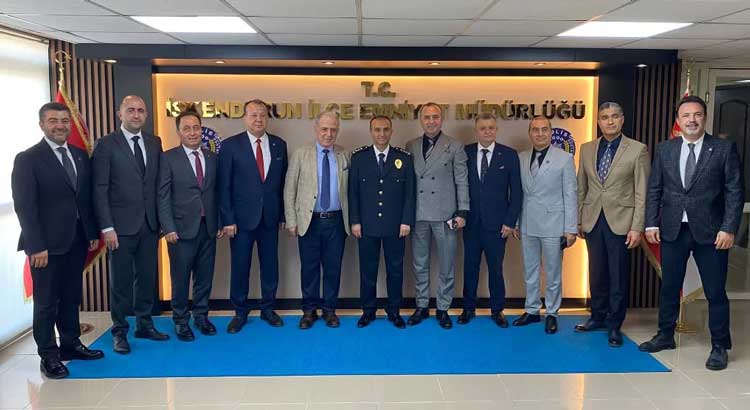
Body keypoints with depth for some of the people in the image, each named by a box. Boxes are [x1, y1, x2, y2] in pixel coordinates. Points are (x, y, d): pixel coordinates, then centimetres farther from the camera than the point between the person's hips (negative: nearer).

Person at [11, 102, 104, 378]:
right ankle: (48, 356, 15)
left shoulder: (80, 156, 10)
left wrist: (93, 233, 9)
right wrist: (36, 246, -17)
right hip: (46, 244, -5)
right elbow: (24, 206, -12)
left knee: (72, 298, 15)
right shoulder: (27, 159, -7)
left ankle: (70, 345, 27)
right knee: (46, 302, 5)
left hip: (77, 241, 5)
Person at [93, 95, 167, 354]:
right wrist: (107, 227, -13)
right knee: (121, 281, 5)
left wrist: (162, 218, 5)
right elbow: (100, 189, -7)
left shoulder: (154, 143, 9)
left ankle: (144, 325, 26)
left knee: (147, 277, 12)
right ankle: (120, 331, 18)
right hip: (121, 225, -4)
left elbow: (158, 182, 11)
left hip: (149, 224, 4)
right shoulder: (106, 144, -4)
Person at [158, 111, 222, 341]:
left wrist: (219, 223, 6)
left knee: (205, 276, 10)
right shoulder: (168, 158, -3)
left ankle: (201, 316, 25)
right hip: (182, 229, -3)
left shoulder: (212, 158, 9)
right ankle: (181, 321, 20)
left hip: (208, 228, 4)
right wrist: (168, 228, -12)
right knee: (181, 278, 6)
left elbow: (216, 192, 10)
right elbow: (163, 196, -6)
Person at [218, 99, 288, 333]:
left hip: (270, 217, 3)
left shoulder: (279, 145, 5)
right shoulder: (230, 145, -4)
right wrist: (228, 219, -9)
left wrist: (283, 215, 6)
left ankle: (268, 309, 27)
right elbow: (224, 186, -5)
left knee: (270, 265, 10)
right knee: (240, 267, 6)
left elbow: (283, 182, 8)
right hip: (242, 217, -3)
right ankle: (240, 312, 22)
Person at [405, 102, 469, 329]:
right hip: (418, 215, 2)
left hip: (445, 214, -2)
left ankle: (443, 309, 19)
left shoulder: (455, 147, 0)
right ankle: (421, 306, 24)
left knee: (447, 265, 6)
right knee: (420, 264, 11)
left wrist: (462, 212, -7)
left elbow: (462, 182, -1)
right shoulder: (410, 146, 7)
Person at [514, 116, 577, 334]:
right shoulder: (521, 158, 6)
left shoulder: (565, 159, -4)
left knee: (553, 273, 6)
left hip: (553, 225, -3)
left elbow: (570, 195, -6)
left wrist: (571, 228, -8)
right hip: (528, 225, 4)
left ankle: (552, 314, 20)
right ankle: (532, 310, 26)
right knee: (530, 271, 13)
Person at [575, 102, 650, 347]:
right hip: (593, 221, 3)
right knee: (597, 274, 12)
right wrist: (578, 220, 8)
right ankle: (598, 317, 28)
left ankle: (614, 325, 16)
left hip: (620, 222, -3)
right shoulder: (587, 149, 8)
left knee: (619, 277, 4)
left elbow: (641, 193, -5)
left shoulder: (637, 150, -3)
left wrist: (637, 227, -10)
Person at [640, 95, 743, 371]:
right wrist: (651, 224, 0)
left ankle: (719, 346, 18)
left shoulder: (724, 149, -1)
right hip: (672, 231, 3)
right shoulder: (664, 149, 7)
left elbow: (735, 192, -4)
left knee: (715, 292, 4)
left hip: (710, 232, -3)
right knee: (669, 287, 13)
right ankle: (665, 336, 28)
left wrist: (729, 229, -12)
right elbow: (654, 190, 8)